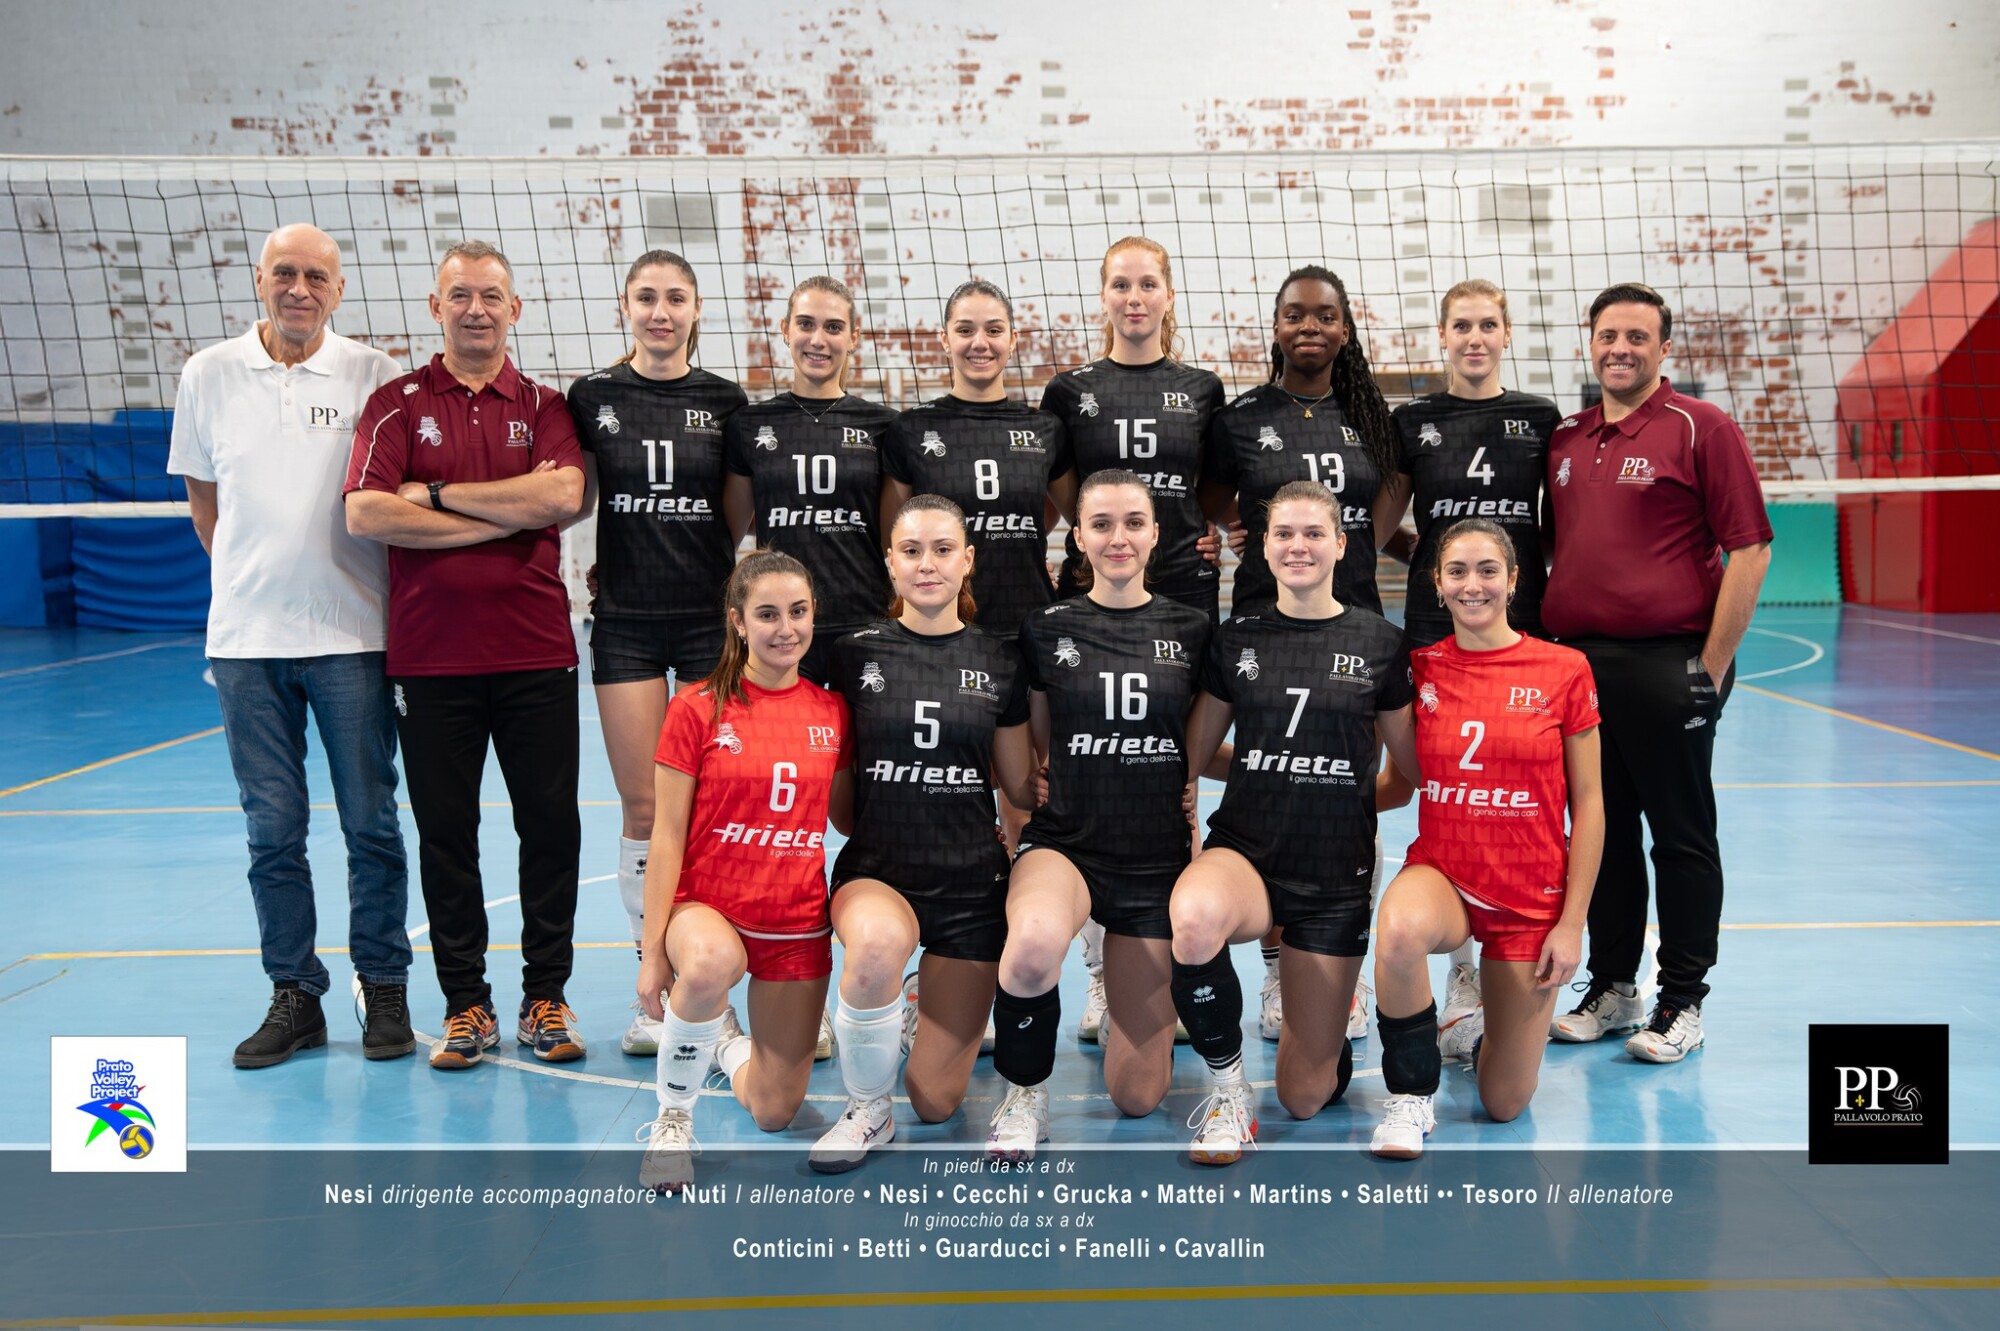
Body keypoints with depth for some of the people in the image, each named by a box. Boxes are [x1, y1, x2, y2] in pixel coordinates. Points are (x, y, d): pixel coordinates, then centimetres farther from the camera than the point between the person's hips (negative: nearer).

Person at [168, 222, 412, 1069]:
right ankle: (294, 996, 18)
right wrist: (253, 580, 11)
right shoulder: (208, 375, 7)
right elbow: (201, 497, 16)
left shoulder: (372, 376, 0)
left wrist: (333, 583, 2)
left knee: (371, 823, 3)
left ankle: (384, 990, 16)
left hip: (353, 635, -2)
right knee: (272, 829, 6)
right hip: (246, 637, 2)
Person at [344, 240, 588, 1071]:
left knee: (550, 824, 3)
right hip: (429, 654, 0)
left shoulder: (544, 406, 8)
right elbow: (364, 512, -9)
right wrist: (505, 515, -10)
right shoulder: (397, 403, 6)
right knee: (444, 832, 5)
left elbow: (563, 496, -12)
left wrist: (437, 493, -9)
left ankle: (545, 998, 16)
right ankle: (465, 1004, 18)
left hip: (536, 652, 0)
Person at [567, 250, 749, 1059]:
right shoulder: (592, 399, 5)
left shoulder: (725, 402, 4)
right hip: (625, 622, 0)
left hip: (711, 619, 0)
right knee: (643, 809, 1)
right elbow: (573, 503, 11)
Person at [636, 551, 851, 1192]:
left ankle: (726, 1037, 42)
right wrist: (653, 952, -12)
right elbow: (666, 838, -9)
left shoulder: (832, 712, 2)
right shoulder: (697, 710, -9)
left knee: (774, 1112, 7)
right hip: (706, 906, -3)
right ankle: (672, 1116, -12)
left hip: (798, 924, 3)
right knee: (711, 964, -41)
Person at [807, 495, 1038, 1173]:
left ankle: (923, 1002, 39)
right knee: (877, 940, -40)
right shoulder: (856, 653, -1)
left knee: (936, 1102, 3)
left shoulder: (998, 659, 3)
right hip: (877, 869, -1)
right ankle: (867, 1111, -12)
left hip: (972, 881, 2)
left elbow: (1023, 785, 9)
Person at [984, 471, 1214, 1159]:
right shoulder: (1045, 630, 1)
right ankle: (1025, 1097, -10)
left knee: (1136, 1097, 4)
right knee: (1035, 942, -41)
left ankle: (1141, 993, 40)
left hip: (1157, 861, 2)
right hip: (1065, 843, -1)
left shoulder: (1192, 631, 3)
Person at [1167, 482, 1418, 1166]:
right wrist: (1279, 767, 9)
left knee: (1305, 1097, 4)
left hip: (1335, 876, 0)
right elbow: (1193, 758, 10)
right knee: (1195, 917, -40)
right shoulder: (1236, 639, 4)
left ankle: (1330, 1021, 41)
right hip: (1244, 852, 0)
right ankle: (1227, 1082, -13)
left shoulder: (1379, 642, 2)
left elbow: (1412, 764, 12)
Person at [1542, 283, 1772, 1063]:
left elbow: (1749, 550, -7)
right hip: (1577, 662, 5)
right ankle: (1610, 989, 25)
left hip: (1667, 667, -5)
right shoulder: (1564, 440, 13)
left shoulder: (1701, 428, -4)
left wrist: (1712, 667, -11)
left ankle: (1682, 1003, 15)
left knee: (1680, 837, 4)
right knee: (1601, 833, 13)